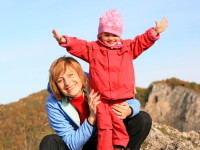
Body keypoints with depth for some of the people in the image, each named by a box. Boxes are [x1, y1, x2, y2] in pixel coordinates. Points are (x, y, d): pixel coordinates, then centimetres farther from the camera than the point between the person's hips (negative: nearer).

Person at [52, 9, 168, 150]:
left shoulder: (128, 47, 12)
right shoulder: (92, 48, 8)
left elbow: (142, 41, 10)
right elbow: (77, 46, 1)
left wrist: (154, 33, -4)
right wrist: (65, 40, -16)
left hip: (121, 98, 1)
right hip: (101, 98, -1)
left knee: (119, 124, 0)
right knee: (104, 125, -4)